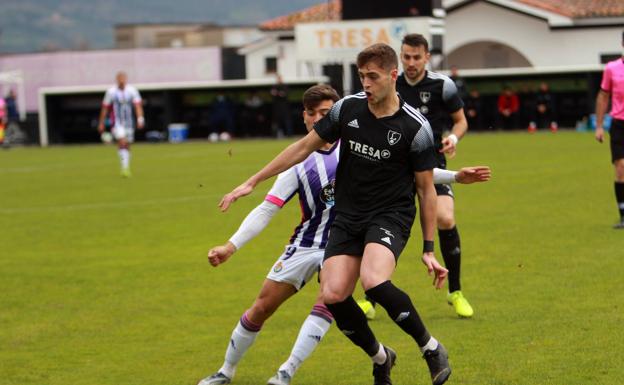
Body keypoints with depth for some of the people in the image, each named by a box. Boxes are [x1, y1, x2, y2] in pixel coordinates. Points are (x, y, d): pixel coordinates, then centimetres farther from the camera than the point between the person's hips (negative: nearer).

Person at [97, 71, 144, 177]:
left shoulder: (132, 90, -2)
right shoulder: (111, 92, -3)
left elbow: (138, 105, -9)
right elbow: (105, 108, 5)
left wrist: (140, 119, -24)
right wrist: (101, 123, 8)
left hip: (129, 123, 3)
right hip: (117, 123, -3)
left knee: (127, 145, 11)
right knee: (122, 142, -22)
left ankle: (126, 169, 24)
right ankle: (125, 167, -24)